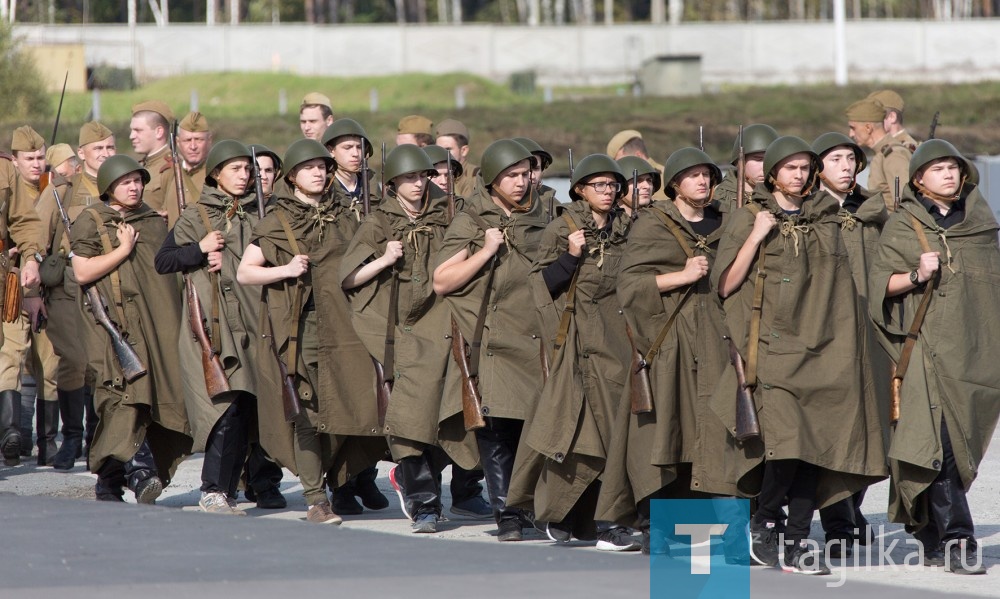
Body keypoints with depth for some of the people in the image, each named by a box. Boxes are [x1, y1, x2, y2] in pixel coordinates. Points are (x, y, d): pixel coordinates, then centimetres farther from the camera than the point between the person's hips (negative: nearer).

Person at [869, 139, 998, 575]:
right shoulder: (901, 227, 3)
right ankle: (956, 540, -17)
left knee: (964, 442, 5)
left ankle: (929, 532, 18)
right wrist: (916, 276, -19)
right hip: (928, 346, -4)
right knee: (942, 443, -13)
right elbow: (880, 282, -1)